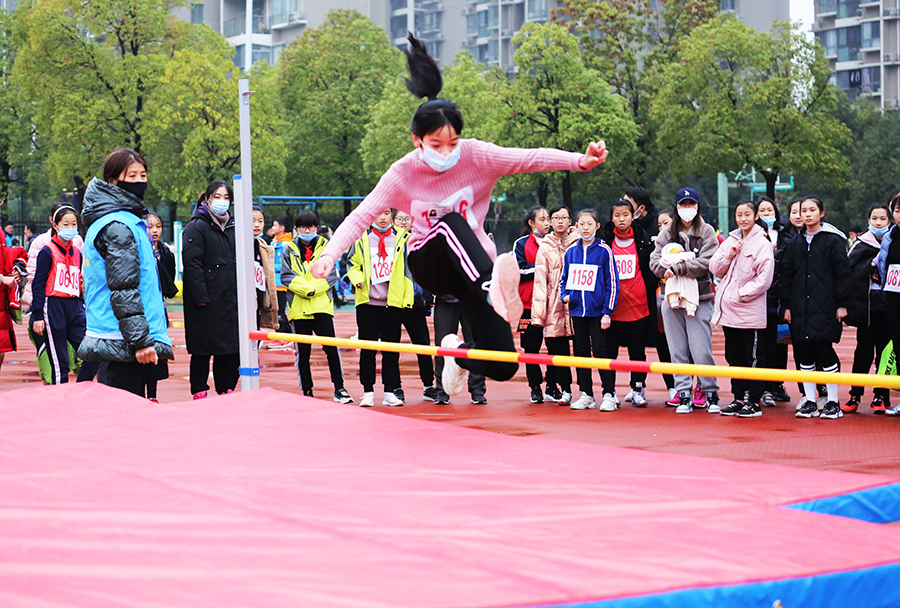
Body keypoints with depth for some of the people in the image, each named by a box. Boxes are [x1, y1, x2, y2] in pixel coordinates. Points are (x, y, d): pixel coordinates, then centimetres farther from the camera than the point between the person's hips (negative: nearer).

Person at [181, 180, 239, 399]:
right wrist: (200, 296, -19)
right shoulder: (197, 227, -7)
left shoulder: (233, 227, 15)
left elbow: (240, 263, 21)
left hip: (230, 300, 6)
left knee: (231, 348, 6)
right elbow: (191, 264, -13)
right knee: (202, 350, -1)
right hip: (206, 303, -6)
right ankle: (199, 393, 7)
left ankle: (226, 391, 15)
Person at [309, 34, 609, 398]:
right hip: (429, 265, -2)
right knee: (450, 222, -37)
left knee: (503, 368, -10)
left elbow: (531, 159, -21)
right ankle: (493, 291, -61)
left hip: (473, 264, 2)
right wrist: (331, 252, -32)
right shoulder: (403, 174, -12)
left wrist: (580, 161, -35)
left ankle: (458, 353, 28)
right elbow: (362, 215, -16)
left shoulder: (476, 156, -12)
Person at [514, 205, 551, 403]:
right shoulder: (521, 244, 5)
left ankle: (552, 387, 9)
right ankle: (535, 388, 10)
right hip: (530, 303, -2)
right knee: (531, 346, 1)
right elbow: (519, 271, -5)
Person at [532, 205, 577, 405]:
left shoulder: (578, 244, 8)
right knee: (558, 347, -5)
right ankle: (565, 389, -3)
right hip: (553, 304, 0)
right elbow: (540, 279, 4)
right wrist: (538, 311, -4)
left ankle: (552, 385, 10)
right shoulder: (545, 247, 8)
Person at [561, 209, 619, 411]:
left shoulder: (604, 251, -4)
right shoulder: (571, 252, 9)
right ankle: (585, 395, 16)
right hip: (577, 310, 5)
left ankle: (609, 395, 1)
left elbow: (612, 282, -4)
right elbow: (564, 279, 20)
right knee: (581, 351, 9)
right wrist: (564, 294, -1)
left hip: (598, 311, -5)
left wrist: (607, 312, -9)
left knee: (600, 351, -6)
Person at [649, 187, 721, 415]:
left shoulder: (707, 232, 3)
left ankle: (710, 394, 7)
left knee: (701, 350, -6)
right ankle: (683, 395, 9)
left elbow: (706, 262, -9)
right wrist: (678, 269, -13)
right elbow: (656, 261, 3)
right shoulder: (667, 234, 13)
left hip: (699, 298, -3)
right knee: (678, 350, 3)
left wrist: (677, 269, -14)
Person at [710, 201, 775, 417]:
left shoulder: (762, 244, -6)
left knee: (754, 358, 0)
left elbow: (765, 278, -12)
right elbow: (715, 270, 10)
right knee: (734, 357, 12)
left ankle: (754, 402, 5)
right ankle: (739, 398, 21)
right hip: (729, 310, 6)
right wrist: (728, 256, -7)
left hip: (750, 313, -6)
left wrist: (742, 294, -14)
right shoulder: (730, 241, 12)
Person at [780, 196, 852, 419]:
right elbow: (786, 275, 16)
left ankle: (833, 403, 2)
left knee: (825, 351, -7)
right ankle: (809, 402, 12)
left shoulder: (833, 240, 0)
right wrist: (787, 305, 11)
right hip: (800, 307, 5)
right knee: (804, 354, 5)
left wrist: (842, 304, -7)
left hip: (825, 307, -5)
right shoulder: (795, 243, 14)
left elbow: (842, 273, -2)